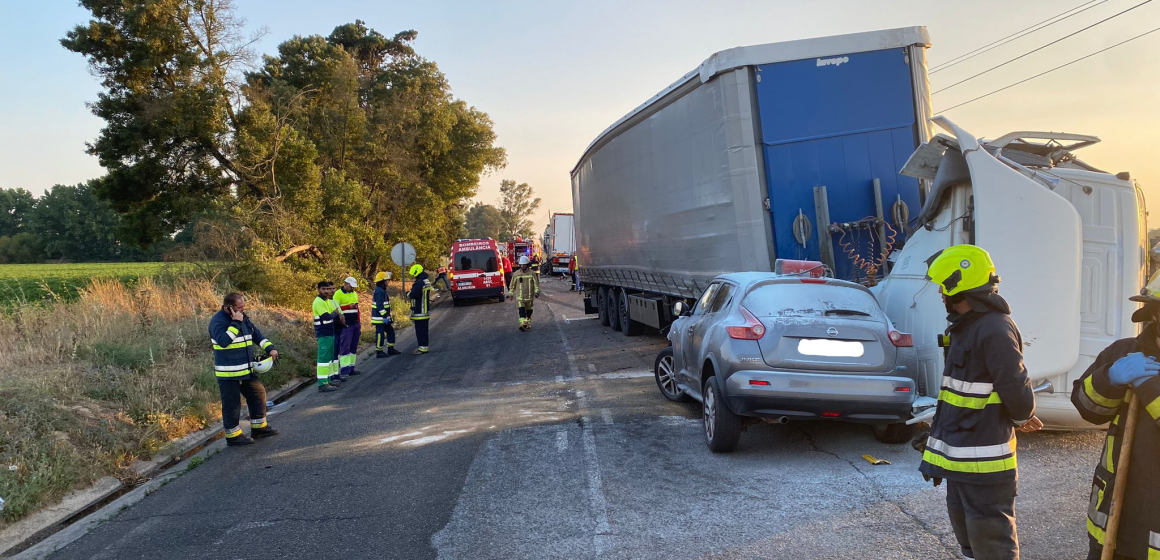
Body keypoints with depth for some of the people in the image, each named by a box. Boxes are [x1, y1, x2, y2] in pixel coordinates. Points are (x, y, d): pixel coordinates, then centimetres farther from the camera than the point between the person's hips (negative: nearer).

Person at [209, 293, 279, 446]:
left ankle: (259, 427, 27)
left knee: (258, 393, 13)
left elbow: (256, 334, 17)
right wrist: (235, 323, -31)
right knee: (232, 403, 0)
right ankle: (233, 435, 12)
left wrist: (270, 348, 6)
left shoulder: (243, 318, 8)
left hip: (247, 370, 9)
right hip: (228, 373, -9)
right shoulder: (218, 321, -17)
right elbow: (223, 341, -33)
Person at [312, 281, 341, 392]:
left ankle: (328, 380, 29)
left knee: (330, 357, 18)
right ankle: (322, 384, -9)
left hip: (330, 333, 10)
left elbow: (334, 316, 16)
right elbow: (326, 317, -25)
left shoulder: (328, 301, 15)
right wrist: (335, 313, -8)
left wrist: (338, 317, -6)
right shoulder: (318, 302, -15)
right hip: (323, 334, -10)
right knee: (324, 358, -10)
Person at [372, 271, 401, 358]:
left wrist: (388, 316, 25)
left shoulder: (382, 290, 16)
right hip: (379, 318, -11)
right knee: (380, 334, -4)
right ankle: (379, 352, 2)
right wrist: (384, 316, -25)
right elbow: (380, 305, -24)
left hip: (384, 317, 11)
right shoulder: (379, 291, -17)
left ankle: (391, 349, 21)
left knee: (390, 331, 14)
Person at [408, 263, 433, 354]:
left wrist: (409, 294, -5)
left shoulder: (419, 283, -20)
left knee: (420, 330, -5)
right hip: (426, 310, 10)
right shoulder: (427, 282, 12)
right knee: (424, 329, 17)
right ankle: (425, 346, 23)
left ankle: (423, 347, -3)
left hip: (419, 312, -10)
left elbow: (414, 295, -25)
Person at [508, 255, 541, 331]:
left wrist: (537, 292, -14)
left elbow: (536, 283, -2)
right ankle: (523, 324, -23)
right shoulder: (516, 274, 2)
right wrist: (510, 293, 11)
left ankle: (528, 323, 28)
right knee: (521, 310, -13)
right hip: (519, 296, 0)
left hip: (529, 296, 0)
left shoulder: (532, 273, -2)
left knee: (529, 311, 11)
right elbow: (512, 285, 10)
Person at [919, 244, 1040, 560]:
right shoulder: (966, 327, 13)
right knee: (967, 533, 22)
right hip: (961, 457, 10)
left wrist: (1021, 419, -2)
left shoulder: (995, 330, -21)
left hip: (984, 460, -10)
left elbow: (1018, 393, -22)